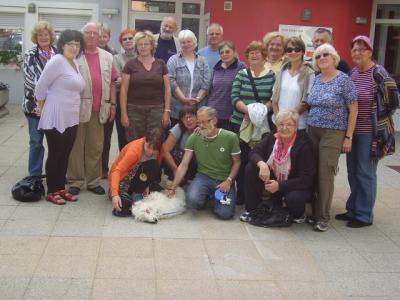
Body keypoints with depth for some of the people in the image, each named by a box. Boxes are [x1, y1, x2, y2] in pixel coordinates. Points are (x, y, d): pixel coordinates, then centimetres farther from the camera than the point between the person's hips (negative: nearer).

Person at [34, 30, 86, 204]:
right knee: (55, 155, 1)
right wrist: (41, 106, -3)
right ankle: (51, 192, 12)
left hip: (71, 118, 8)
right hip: (56, 118, -8)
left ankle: (61, 188, 23)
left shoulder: (75, 63, 12)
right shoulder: (57, 61, -14)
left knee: (65, 155, 13)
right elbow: (41, 86, -13)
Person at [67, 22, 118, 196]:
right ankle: (75, 181, 9)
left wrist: (112, 104, 10)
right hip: (79, 107, -4)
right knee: (76, 146, 3)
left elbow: (112, 82, 15)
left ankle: (93, 181, 16)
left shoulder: (107, 57, 13)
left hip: (99, 109, 4)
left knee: (95, 147, 8)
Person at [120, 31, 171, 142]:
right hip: (134, 110, -1)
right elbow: (124, 90, 2)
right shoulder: (130, 65, 4)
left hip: (156, 110, 1)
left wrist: (167, 111, 0)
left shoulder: (161, 64, 8)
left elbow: (167, 89, 8)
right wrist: (123, 113, -4)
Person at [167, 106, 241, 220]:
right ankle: (206, 196, 8)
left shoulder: (230, 137, -9)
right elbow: (184, 165, -3)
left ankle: (218, 196, 14)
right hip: (204, 177, 1)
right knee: (192, 200, -30)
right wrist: (172, 188, -7)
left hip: (224, 180, -1)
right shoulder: (193, 138, -5)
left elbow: (237, 162, 1)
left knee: (225, 213, -22)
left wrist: (228, 181, -14)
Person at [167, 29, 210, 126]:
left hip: (197, 108, 2)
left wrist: (198, 98, -10)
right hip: (177, 108, -2)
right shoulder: (173, 60, 6)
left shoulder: (202, 61, 14)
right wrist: (184, 99, -14)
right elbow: (171, 82, -6)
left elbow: (205, 83, 5)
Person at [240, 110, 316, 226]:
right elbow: (255, 152, -11)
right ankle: (251, 210, -3)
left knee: (294, 198, -37)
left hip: (297, 186, -4)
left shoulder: (304, 144, -22)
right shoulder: (272, 138, -9)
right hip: (273, 179, 5)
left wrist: (279, 186, -31)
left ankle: (297, 214, 3)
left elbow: (306, 179, -24)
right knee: (251, 168, -17)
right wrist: (262, 164, -34)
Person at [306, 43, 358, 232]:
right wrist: (308, 128, 8)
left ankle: (322, 217, 5)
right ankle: (312, 210, 16)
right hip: (312, 131, 5)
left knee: (325, 173, -5)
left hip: (333, 133, -5)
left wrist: (348, 137, -8)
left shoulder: (343, 80, -5)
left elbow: (353, 110, -5)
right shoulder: (315, 79, 10)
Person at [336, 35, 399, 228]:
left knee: (365, 173, 2)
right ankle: (352, 210, 29)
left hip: (370, 133, -7)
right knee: (352, 172, 15)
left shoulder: (379, 74, -14)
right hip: (353, 131, 7)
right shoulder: (352, 73, 7)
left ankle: (364, 216, 14)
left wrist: (376, 121, -5)